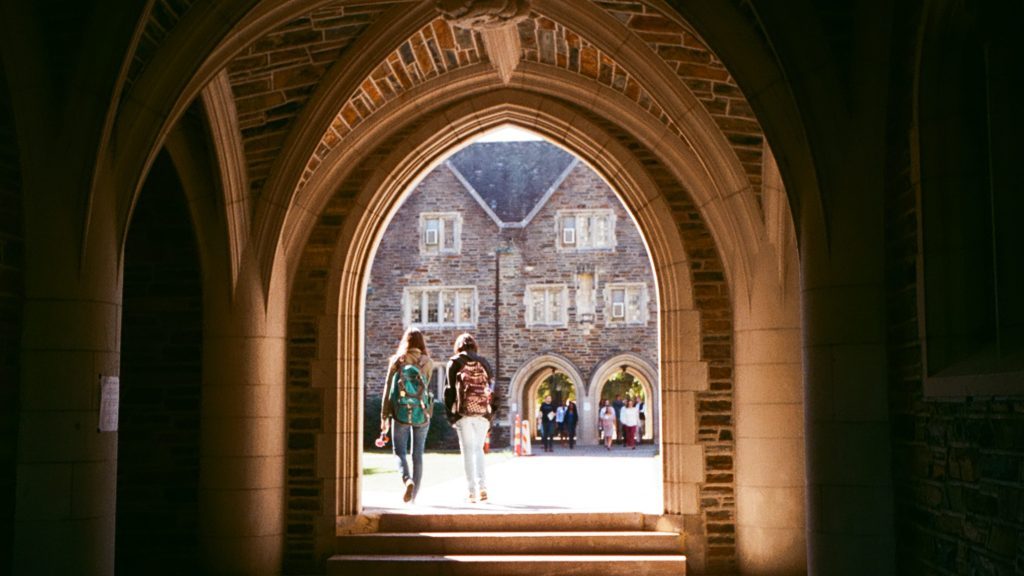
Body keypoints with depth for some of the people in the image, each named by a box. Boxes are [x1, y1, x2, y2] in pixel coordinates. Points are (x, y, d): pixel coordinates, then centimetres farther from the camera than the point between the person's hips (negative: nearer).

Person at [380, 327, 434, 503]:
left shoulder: (396, 361, -2)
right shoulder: (427, 363, -2)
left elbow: (388, 389, -2)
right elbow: (426, 388, 2)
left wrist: (384, 417, 3)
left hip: (400, 413, -1)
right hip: (421, 413, 1)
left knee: (400, 452, 7)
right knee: (417, 454, 11)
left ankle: (407, 479, -21)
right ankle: (414, 495, 14)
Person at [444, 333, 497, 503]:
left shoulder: (455, 362, 5)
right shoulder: (484, 362, 14)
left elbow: (450, 389, -1)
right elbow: (492, 388, 11)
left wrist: (450, 414, 4)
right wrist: (492, 412, 14)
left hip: (464, 412, -3)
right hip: (483, 412, 3)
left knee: (468, 450, 1)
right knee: (478, 449, 12)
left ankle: (472, 491, -4)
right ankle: (482, 487, -1)